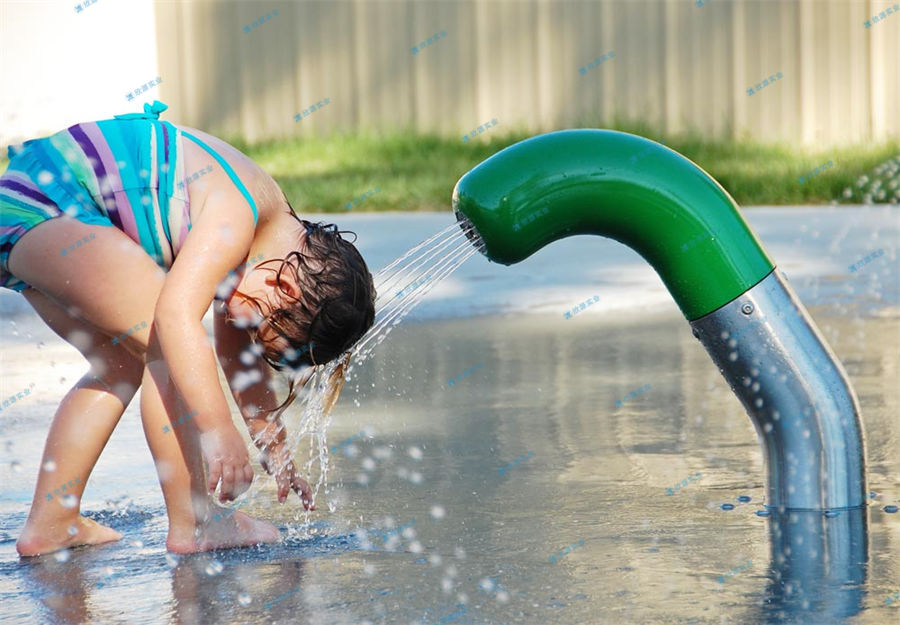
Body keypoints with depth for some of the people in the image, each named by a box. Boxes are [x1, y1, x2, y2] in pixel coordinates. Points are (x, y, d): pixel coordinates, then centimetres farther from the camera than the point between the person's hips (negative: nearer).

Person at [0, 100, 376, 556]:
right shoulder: (235, 213, -22)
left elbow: (239, 357, 18)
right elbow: (176, 315, -33)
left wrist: (276, 454, 21)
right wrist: (220, 433, -33)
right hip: (44, 202, -10)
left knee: (122, 364, 15)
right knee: (171, 346, -15)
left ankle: (50, 522, 18)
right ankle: (193, 523, -12)